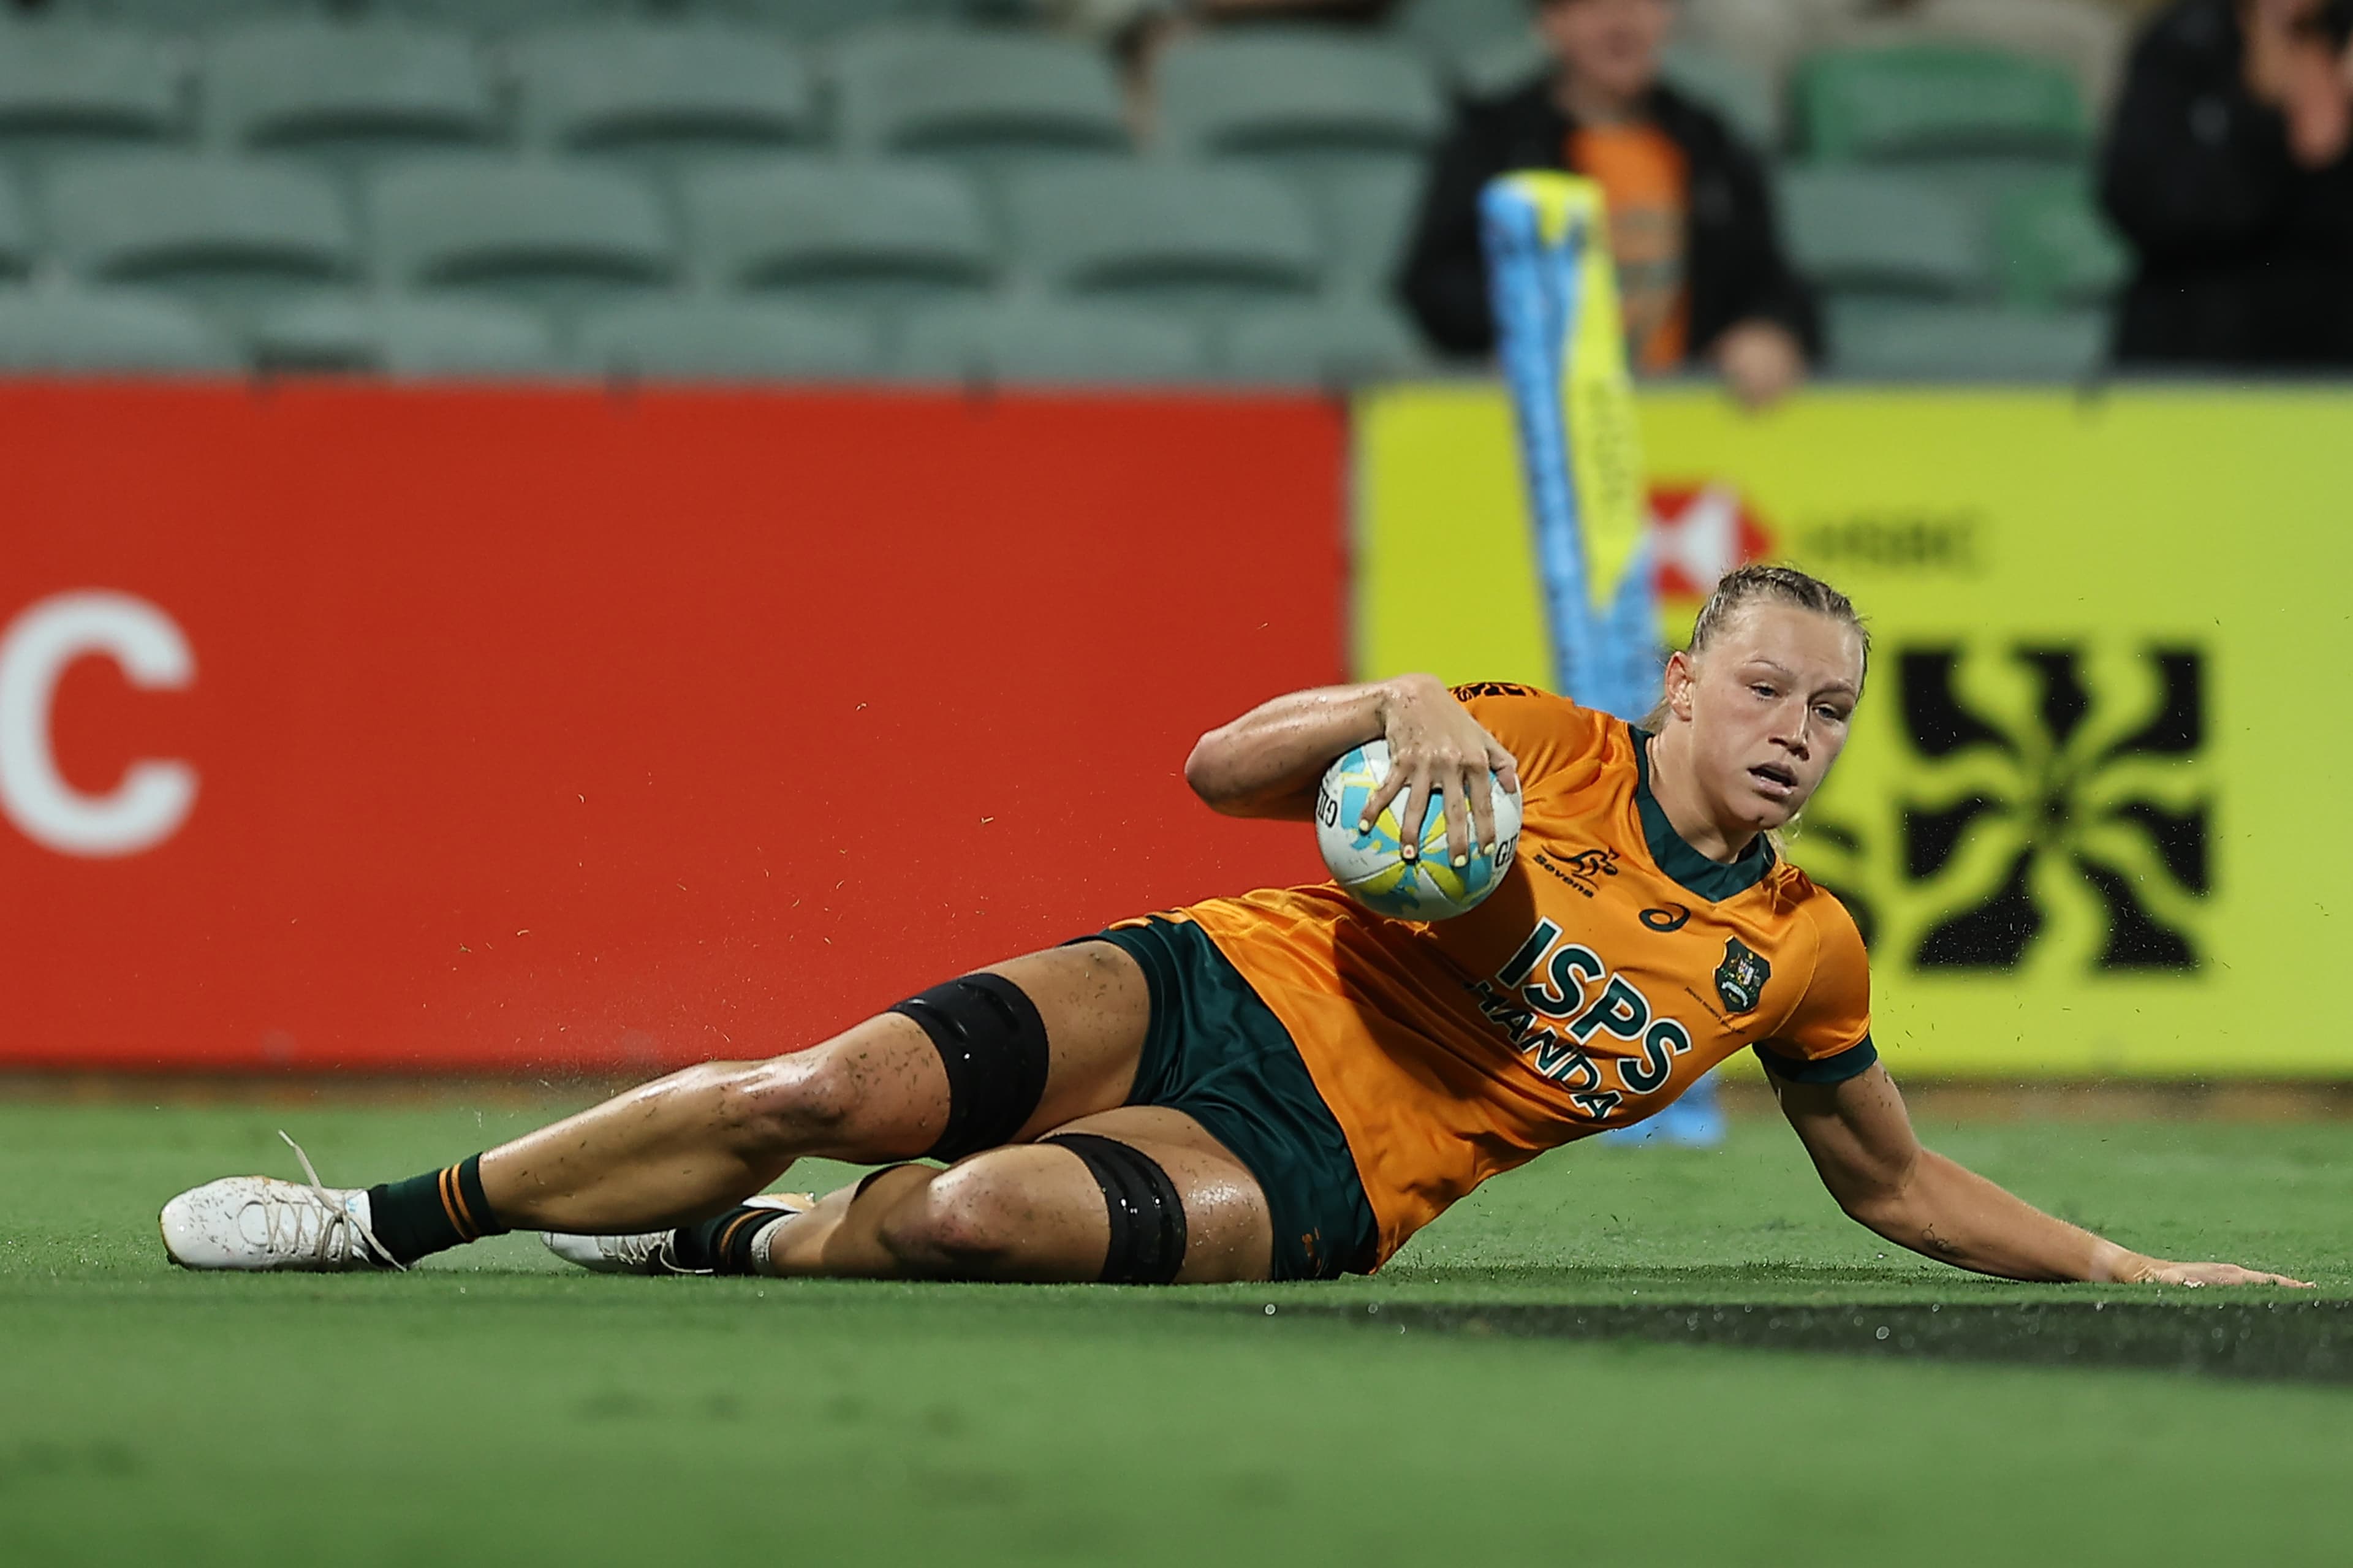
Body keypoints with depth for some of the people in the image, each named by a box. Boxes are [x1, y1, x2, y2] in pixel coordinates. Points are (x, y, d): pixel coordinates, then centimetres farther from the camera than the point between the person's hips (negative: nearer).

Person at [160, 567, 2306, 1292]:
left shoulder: (1802, 954, 4)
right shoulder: (1545, 756, 0)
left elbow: (1900, 1185, 18)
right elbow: (1226, 770, 2)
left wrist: (2121, 1270, 11)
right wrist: (1403, 708, -17)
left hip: (1312, 1174, -1)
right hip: (1218, 992, 1)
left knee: (978, 1215, -32)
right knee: (815, 1094, -18)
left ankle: (734, 1254, -1)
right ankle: (388, 1220, -2)